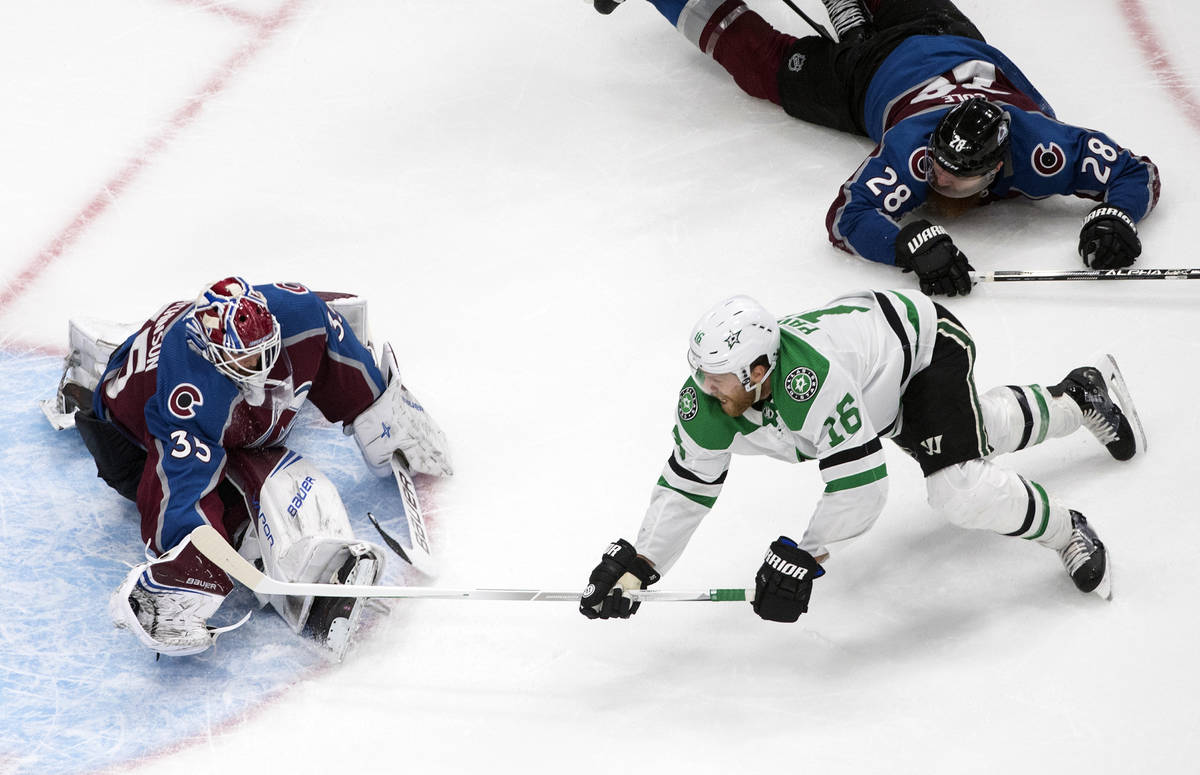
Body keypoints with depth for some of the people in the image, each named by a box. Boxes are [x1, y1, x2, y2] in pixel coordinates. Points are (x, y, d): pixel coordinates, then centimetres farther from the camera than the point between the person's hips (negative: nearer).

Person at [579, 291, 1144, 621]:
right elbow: (688, 485, -12)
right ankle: (1082, 394, 54)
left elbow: (861, 481, -44)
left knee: (959, 488, -25)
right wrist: (636, 566, -21)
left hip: (925, 340, -8)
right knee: (981, 427, 29)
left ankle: (1067, 533, 0)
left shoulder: (810, 378, -46)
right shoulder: (706, 405, -25)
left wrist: (801, 558, -43)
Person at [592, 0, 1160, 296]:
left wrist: (1113, 218, -53)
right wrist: (913, 244, -63)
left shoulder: (1038, 147, -40)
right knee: (764, 64, 13)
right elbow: (846, 219, -47)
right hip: (869, 70, -4)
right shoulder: (914, 146, -46)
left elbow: (1137, 173, -33)